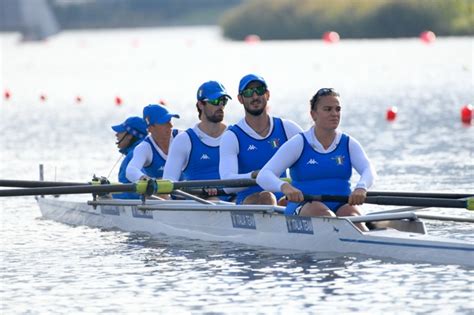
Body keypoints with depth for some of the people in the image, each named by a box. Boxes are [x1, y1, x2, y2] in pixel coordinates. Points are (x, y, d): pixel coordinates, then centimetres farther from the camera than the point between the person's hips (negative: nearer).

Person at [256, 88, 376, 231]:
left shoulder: (348, 143, 12)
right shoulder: (298, 144, 2)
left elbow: (368, 170, -6)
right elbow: (263, 176, -7)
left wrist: (361, 188, -32)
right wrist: (284, 186, -32)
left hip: (340, 207, 2)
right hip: (302, 210, -2)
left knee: (350, 213, -32)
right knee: (319, 209, -36)